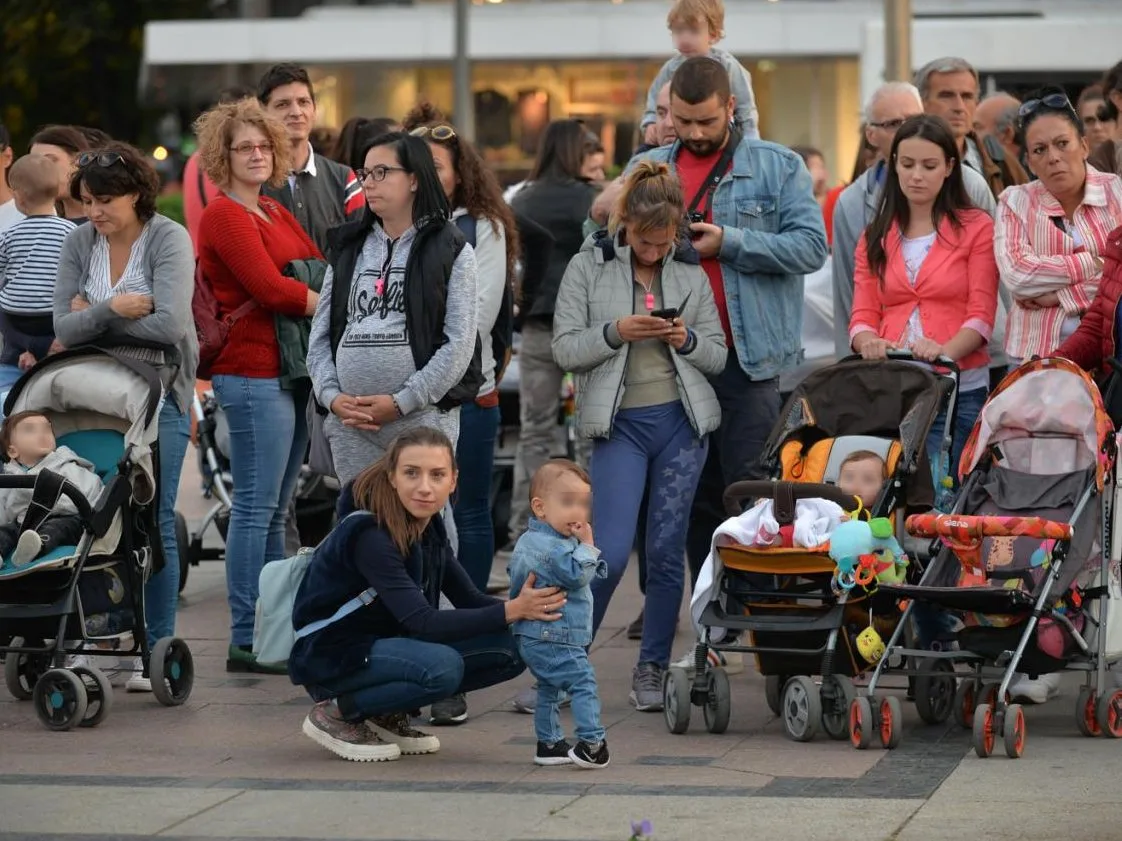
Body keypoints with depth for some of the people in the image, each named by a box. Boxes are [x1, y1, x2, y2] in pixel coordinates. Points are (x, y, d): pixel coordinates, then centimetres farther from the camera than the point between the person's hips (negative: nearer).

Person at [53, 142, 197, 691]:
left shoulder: (169, 239, -7)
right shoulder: (79, 244, 5)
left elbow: (169, 323, -18)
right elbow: (64, 328, -2)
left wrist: (93, 314, -8)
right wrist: (113, 308, -20)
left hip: (158, 393, -4)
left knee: (154, 520, -3)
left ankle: (157, 650, 3)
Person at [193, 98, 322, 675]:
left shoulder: (276, 214, 19)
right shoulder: (224, 216, -8)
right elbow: (269, 287, -17)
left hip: (291, 370, 9)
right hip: (253, 372, -9)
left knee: (275, 510, 13)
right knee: (256, 507, -7)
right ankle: (245, 641, -5)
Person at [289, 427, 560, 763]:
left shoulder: (429, 526, 0)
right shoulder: (369, 535, -25)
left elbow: (469, 600, 0)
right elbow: (423, 623, -32)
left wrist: (528, 606, -20)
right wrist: (511, 611, -39)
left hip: (385, 645, 8)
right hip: (331, 656, -8)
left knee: (510, 649, -7)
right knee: (442, 667, -34)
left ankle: (386, 716, 4)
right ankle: (334, 713, -11)